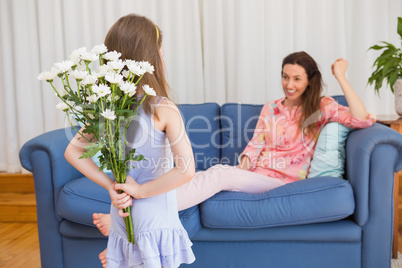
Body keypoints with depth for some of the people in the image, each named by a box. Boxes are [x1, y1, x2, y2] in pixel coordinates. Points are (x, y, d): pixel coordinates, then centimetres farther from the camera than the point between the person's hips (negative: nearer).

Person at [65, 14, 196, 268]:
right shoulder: (162, 109, -20)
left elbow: (72, 152, 2)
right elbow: (186, 170, -26)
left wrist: (110, 185, -4)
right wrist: (140, 190, -15)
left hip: (122, 217, 5)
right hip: (155, 221, -5)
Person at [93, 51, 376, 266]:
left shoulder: (322, 107, 5)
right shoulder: (270, 109, 18)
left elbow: (363, 120, -10)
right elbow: (255, 145, 11)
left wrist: (341, 77, -11)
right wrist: (242, 167, -9)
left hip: (282, 180, -5)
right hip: (254, 174, 5)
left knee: (218, 174, -29)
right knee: (208, 176, -23)